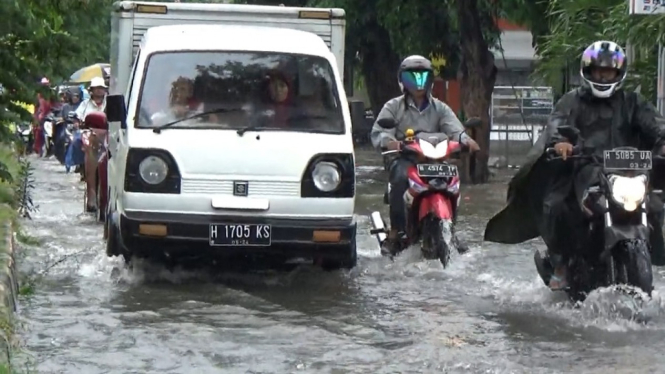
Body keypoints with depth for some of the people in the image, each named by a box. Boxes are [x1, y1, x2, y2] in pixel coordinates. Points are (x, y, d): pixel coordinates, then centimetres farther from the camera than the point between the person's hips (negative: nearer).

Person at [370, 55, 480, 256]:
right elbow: (377, 132, -4)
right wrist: (388, 141, -29)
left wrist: (465, 139, -25)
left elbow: (454, 129, 0)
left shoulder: (439, 108, 18)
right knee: (401, 178, -36)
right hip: (403, 158, -2)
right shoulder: (393, 107, 11)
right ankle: (395, 232, -29)